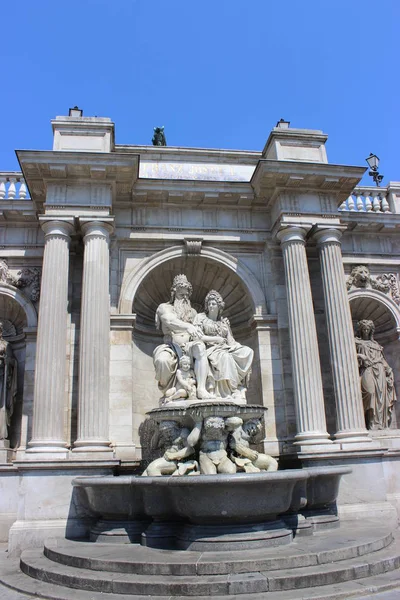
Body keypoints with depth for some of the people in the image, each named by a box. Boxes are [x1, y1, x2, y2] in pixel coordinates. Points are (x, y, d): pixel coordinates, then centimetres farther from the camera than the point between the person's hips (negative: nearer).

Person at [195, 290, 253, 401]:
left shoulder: (224, 322, 23)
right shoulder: (201, 317, 12)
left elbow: (230, 340, 17)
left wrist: (234, 345, -6)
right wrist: (216, 339, -7)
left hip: (224, 349, 5)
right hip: (209, 349, -5)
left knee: (248, 352, -23)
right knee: (225, 357, -38)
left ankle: (238, 388, -31)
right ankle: (232, 393, -38)